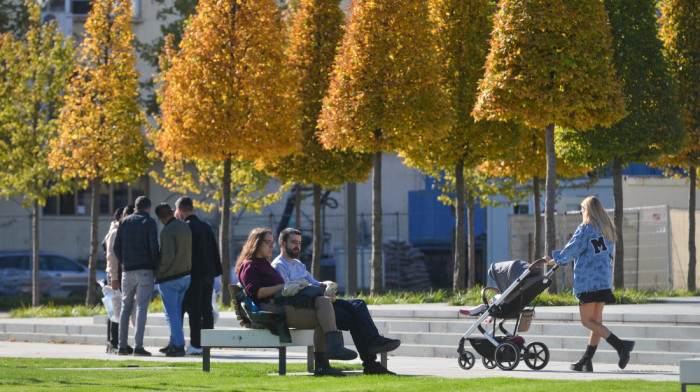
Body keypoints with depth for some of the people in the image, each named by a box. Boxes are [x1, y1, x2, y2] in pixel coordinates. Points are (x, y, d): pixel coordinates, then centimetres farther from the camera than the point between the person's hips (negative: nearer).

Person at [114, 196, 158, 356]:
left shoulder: (124, 222, 10)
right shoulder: (149, 222, -3)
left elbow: (116, 247, 6)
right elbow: (154, 246, -11)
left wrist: (124, 263, 15)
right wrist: (154, 265, 3)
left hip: (127, 270, 4)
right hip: (145, 271, -4)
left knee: (125, 307, 10)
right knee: (142, 307, -6)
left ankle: (122, 346, 8)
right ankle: (138, 346, -12)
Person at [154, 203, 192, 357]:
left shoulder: (167, 231, -16)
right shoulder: (186, 228, 7)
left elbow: (168, 255, -24)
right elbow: (191, 251, 11)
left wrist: (159, 271, -11)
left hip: (169, 279, -7)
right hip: (186, 276, 7)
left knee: (171, 314, -2)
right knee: (177, 312, 14)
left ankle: (178, 345, -7)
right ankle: (174, 344, 17)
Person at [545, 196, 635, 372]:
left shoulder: (586, 228, -8)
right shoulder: (608, 229, 14)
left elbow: (571, 251, -7)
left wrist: (555, 260, 11)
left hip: (588, 280, -8)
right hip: (604, 280, 8)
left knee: (587, 320, -7)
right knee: (596, 320, 8)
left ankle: (620, 345, -22)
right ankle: (586, 360, 11)